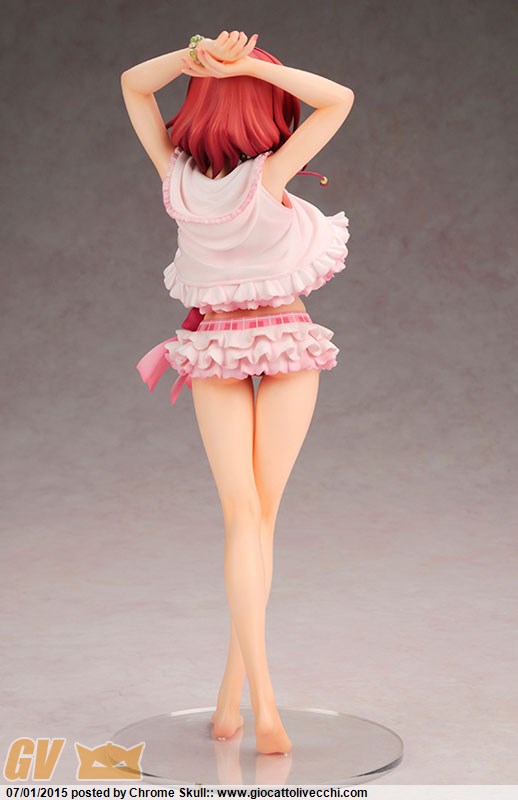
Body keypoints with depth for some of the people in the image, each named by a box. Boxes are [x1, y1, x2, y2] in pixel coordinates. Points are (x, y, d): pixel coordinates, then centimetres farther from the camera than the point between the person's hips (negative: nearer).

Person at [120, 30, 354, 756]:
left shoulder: (176, 174, -8)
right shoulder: (268, 175, -17)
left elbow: (132, 84, 3)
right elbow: (340, 98, -13)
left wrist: (194, 56, -14)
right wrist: (248, 65, -18)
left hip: (215, 349, 2)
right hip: (287, 344, -2)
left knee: (242, 518, -1)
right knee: (263, 514, 6)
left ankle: (260, 698, -12)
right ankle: (234, 693, 8)